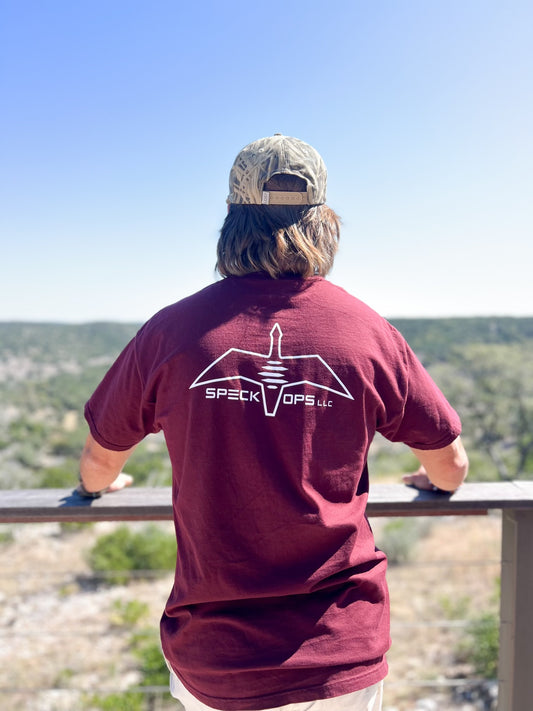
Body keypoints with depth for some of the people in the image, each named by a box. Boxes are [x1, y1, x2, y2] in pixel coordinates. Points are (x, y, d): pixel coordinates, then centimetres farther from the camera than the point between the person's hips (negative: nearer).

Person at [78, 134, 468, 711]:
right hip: (343, 659, 0)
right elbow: (451, 468, 4)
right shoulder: (368, 332, -9)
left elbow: (99, 463, 5)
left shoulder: (172, 330, -11)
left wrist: (98, 486, 29)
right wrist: (430, 482, 28)